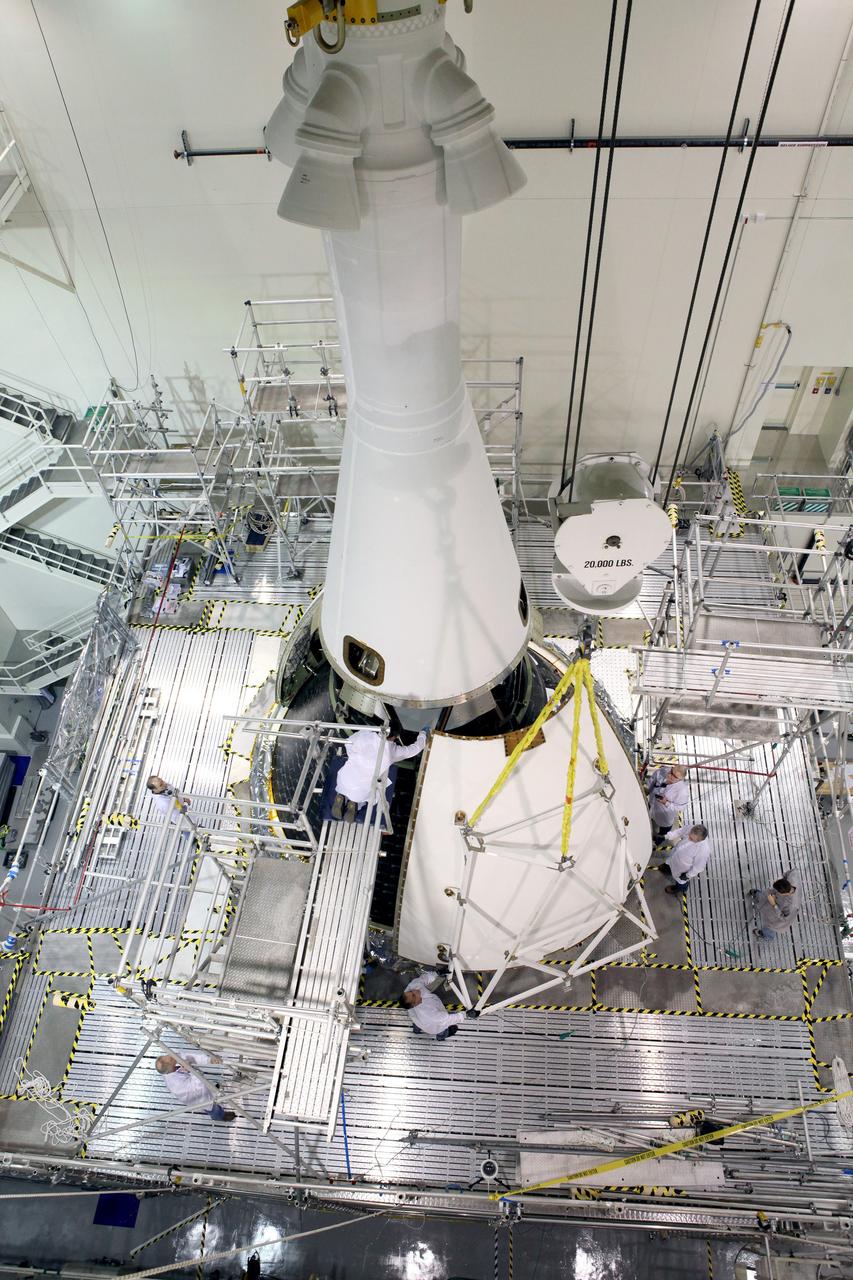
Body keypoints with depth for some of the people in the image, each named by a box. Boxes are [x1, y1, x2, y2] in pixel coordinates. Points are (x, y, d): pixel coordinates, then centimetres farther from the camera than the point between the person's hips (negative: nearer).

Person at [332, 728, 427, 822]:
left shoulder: (365, 734, -18)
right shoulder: (394, 751, -16)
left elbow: (348, 742, 1)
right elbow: (414, 748, 1)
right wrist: (422, 735, 20)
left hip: (343, 783, 1)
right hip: (362, 793, -1)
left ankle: (341, 797, 10)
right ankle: (354, 803, 8)